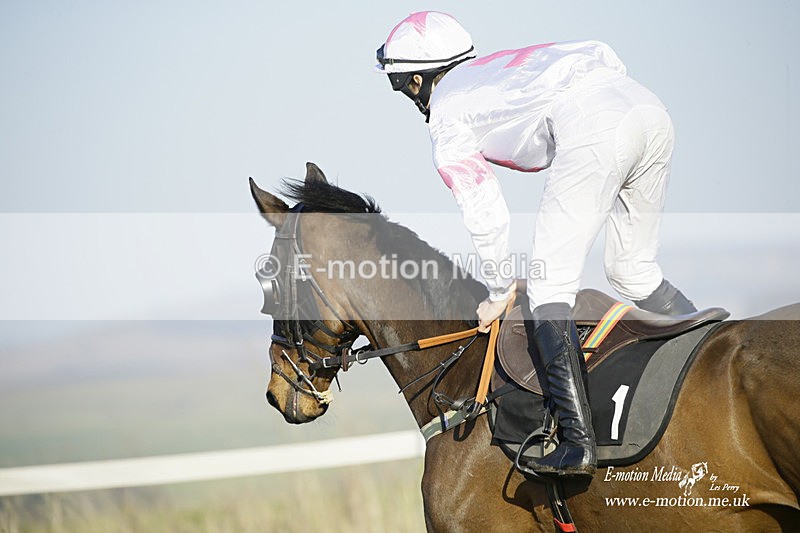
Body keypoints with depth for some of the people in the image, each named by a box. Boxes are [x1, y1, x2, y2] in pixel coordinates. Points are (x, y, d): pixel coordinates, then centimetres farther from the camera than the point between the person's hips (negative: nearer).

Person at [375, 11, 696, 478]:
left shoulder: (446, 119, 17)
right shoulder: (504, 64, 36)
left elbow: (486, 213, 16)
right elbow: (598, 54, 25)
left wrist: (499, 291, 27)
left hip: (592, 130, -7)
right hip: (650, 108, 7)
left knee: (550, 291, -2)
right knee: (633, 272, 23)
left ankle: (578, 443, -11)